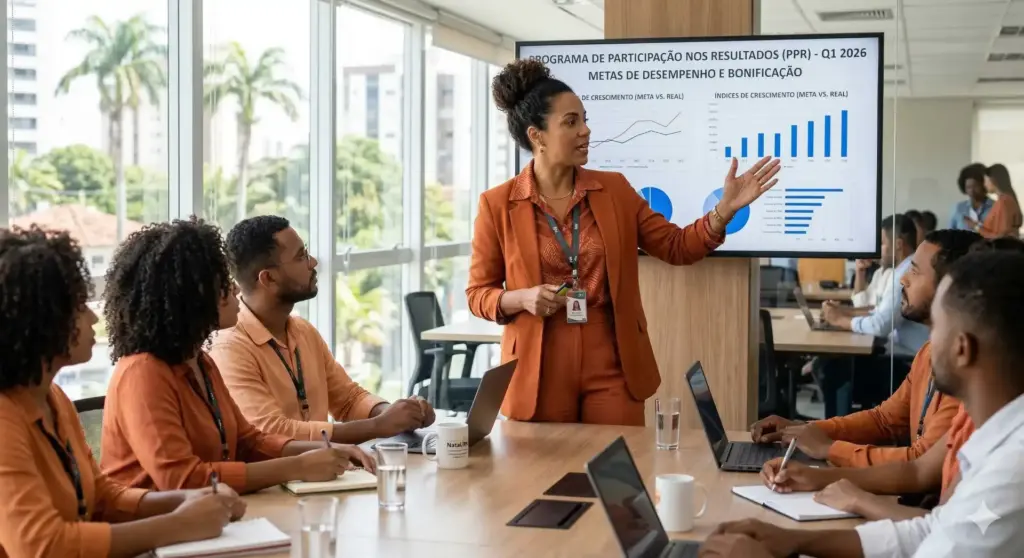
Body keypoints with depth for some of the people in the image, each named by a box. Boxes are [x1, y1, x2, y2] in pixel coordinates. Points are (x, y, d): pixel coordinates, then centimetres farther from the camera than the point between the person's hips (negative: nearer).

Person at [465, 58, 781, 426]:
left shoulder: (614, 190, 5)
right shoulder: (497, 204, -2)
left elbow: (676, 247, 7)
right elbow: (478, 294, 4)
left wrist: (725, 209, -7)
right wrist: (522, 298, -16)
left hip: (612, 368, 2)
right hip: (538, 374, -2)